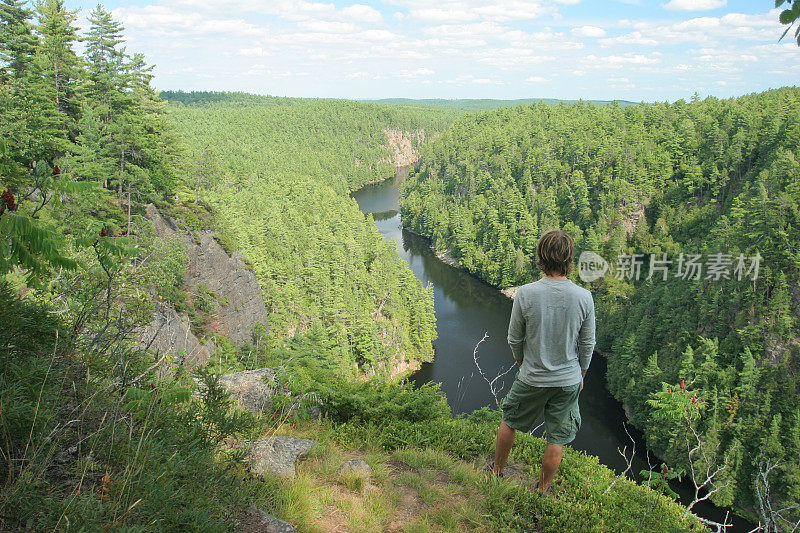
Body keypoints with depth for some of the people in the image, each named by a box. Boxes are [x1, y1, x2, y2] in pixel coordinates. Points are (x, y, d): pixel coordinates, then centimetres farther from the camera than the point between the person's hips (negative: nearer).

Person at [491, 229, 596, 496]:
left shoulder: (526, 294, -20)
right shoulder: (584, 297, -16)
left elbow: (514, 339, -8)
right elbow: (587, 345, -4)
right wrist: (581, 375, 13)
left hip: (532, 378, -1)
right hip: (568, 381, 1)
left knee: (509, 422, 24)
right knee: (557, 439, 18)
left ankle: (497, 471, 43)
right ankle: (543, 489, 36)